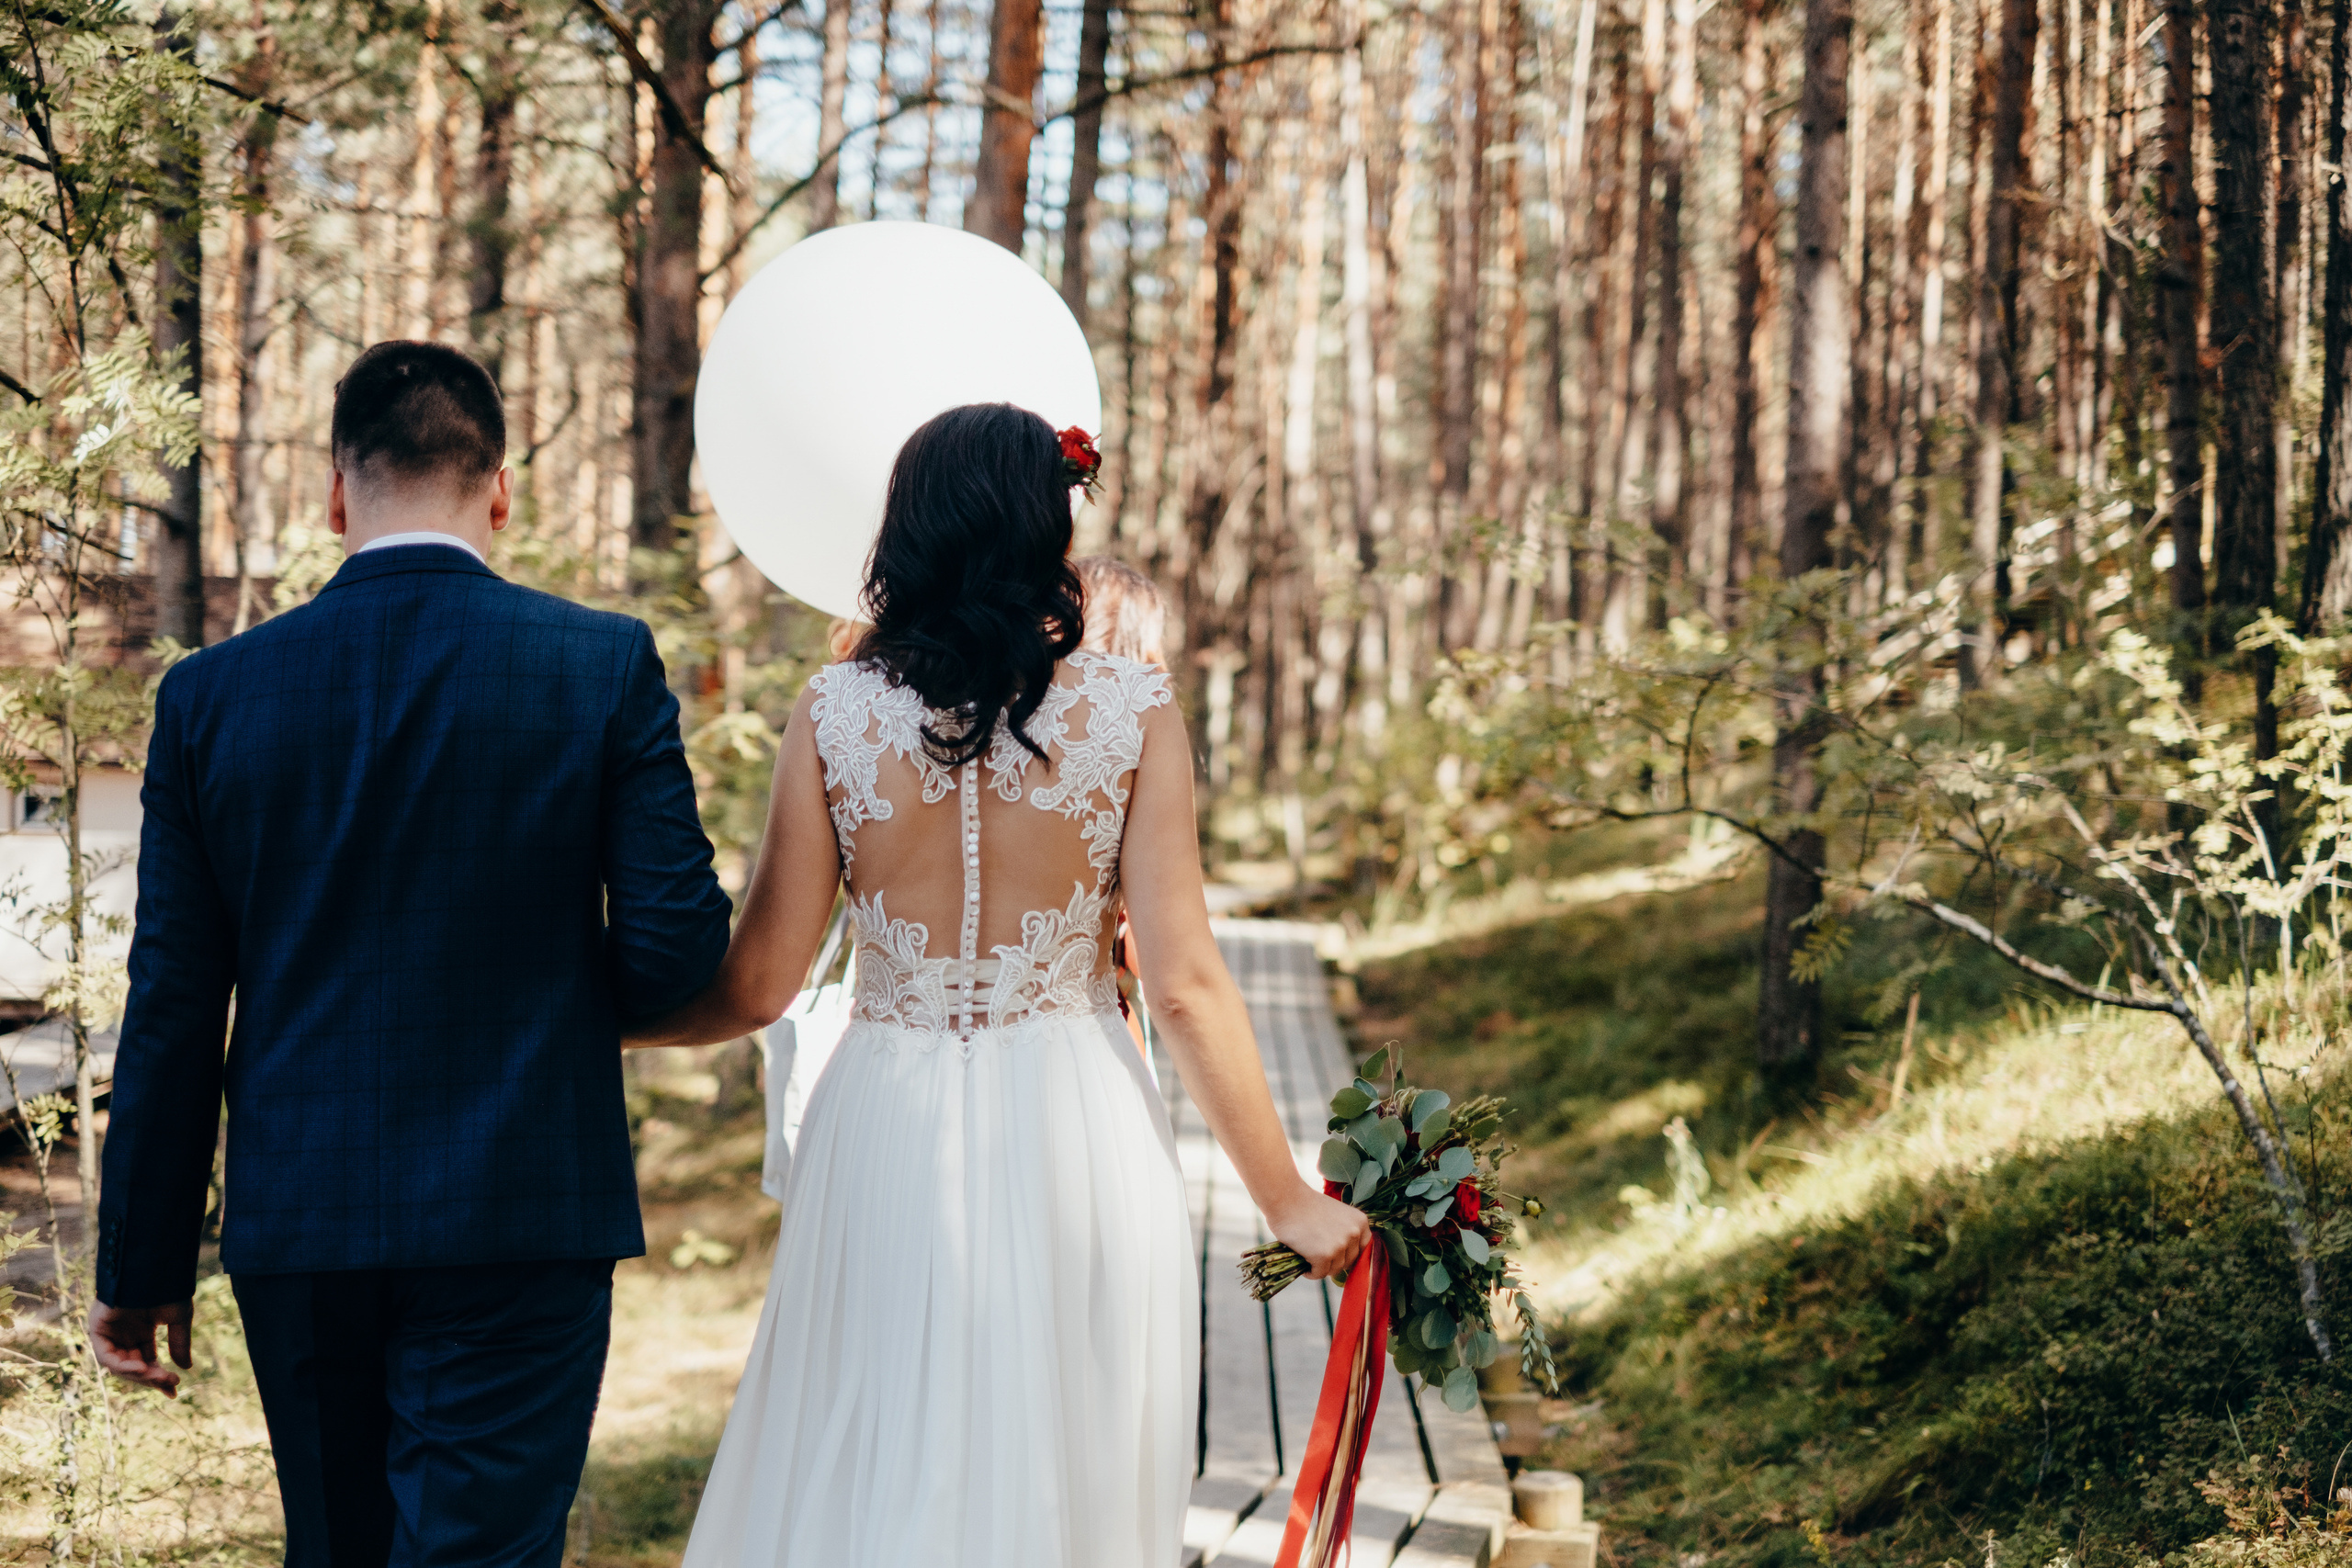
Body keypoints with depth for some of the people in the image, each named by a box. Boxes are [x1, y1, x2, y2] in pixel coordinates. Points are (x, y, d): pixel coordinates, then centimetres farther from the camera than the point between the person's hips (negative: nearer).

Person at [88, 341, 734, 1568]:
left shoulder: (211, 694, 0)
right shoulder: (604, 664, -5)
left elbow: (172, 1006, 2)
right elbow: (679, 941, -8)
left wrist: (142, 1264, 9)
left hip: (294, 1233, 3)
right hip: (521, 1223, -3)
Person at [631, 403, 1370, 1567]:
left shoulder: (833, 714, -4)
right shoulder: (1129, 711, -5)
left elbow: (758, 986, -3)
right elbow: (1186, 985, -7)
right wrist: (1287, 1200, 2)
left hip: (887, 1134, 1)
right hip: (1073, 1140, 0)